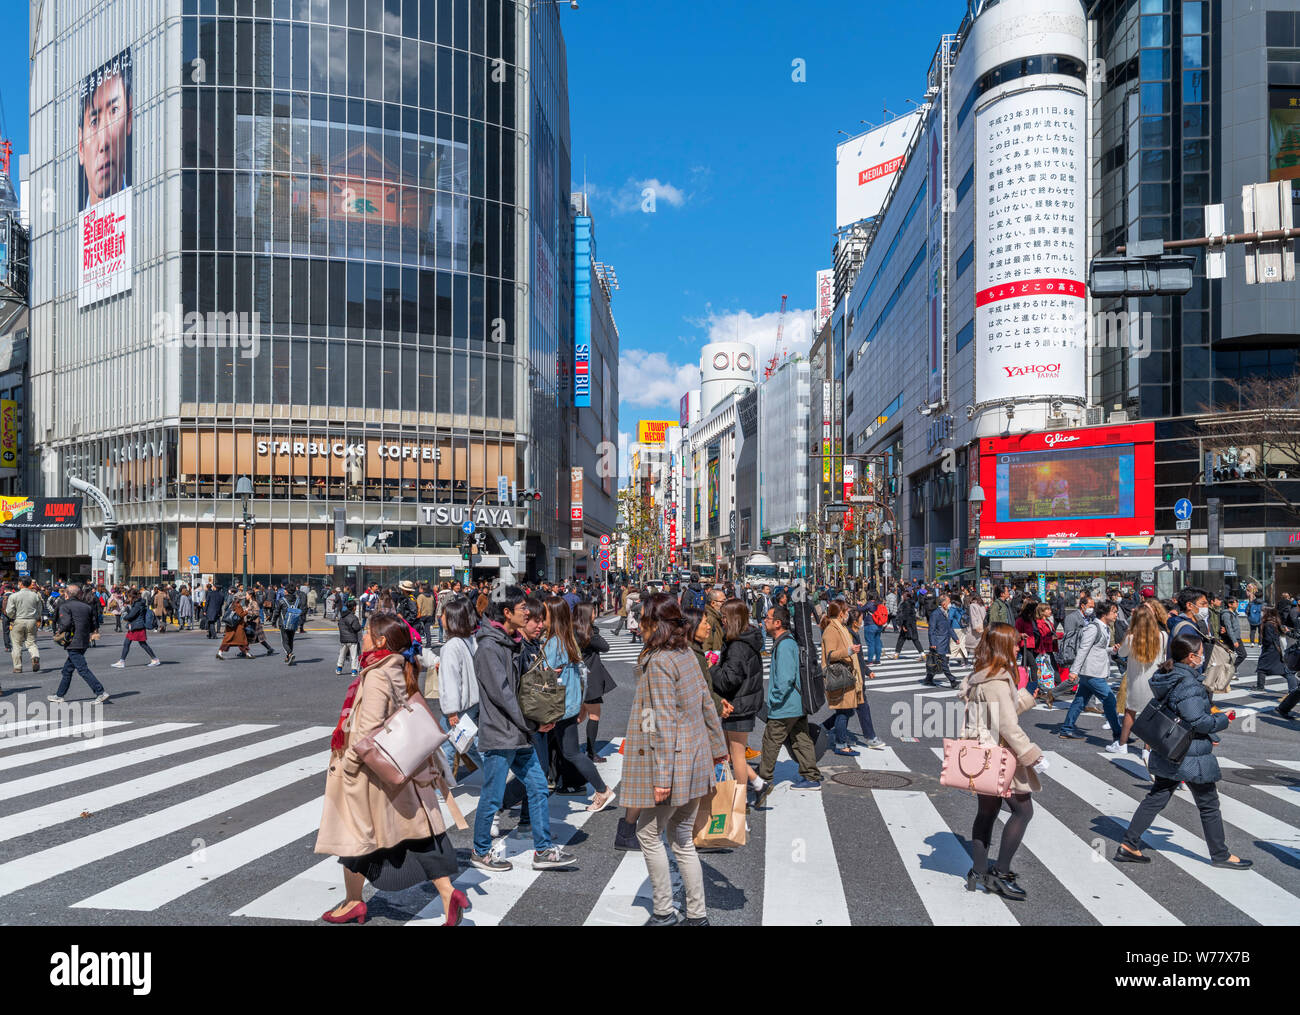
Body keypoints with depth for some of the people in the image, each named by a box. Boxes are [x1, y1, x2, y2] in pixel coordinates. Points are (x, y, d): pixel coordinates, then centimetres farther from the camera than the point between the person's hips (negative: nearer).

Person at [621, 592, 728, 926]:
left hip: (671, 762, -8)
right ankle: (697, 914, 20)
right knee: (682, 837, 15)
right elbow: (707, 705, 14)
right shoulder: (686, 654, 7)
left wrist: (661, 776, -21)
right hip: (695, 761, 8)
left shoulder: (658, 662, -18)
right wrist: (717, 746, 25)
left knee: (648, 833, 9)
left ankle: (664, 912, 16)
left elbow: (664, 722, -21)